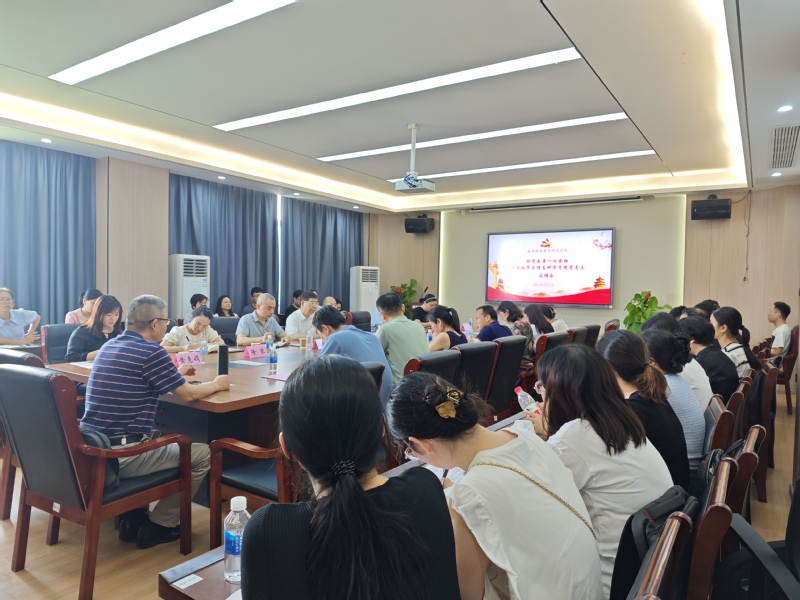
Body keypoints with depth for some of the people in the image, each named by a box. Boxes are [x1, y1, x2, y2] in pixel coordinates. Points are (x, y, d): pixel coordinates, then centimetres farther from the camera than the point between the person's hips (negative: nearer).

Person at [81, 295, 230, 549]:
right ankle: (158, 526, 14)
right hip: (119, 455, -9)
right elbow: (189, 394, -7)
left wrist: (174, 375, 32)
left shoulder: (108, 346, 11)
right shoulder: (152, 352, -15)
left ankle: (133, 517, 29)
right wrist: (217, 384, 11)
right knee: (203, 454, 5)